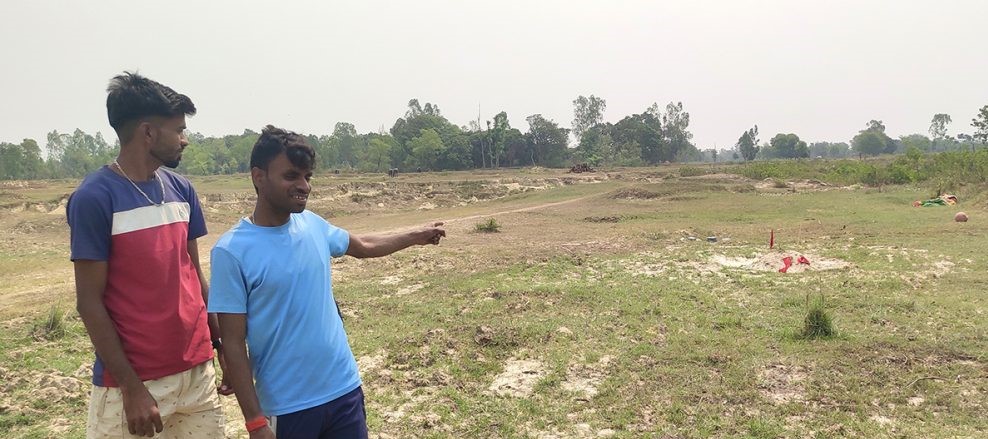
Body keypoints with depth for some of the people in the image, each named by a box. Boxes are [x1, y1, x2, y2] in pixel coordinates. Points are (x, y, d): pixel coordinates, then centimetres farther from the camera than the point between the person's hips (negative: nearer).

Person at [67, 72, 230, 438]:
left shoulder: (181, 190, 5)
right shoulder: (94, 198, -12)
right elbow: (90, 302, -11)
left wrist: (222, 345, 8)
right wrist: (132, 387, -13)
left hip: (198, 370, 5)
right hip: (131, 381, -5)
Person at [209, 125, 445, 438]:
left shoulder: (312, 224, 0)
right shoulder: (232, 251, -15)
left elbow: (363, 245, 21)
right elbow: (233, 343, -12)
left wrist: (417, 236, 27)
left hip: (345, 389, 5)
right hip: (287, 406, -5)